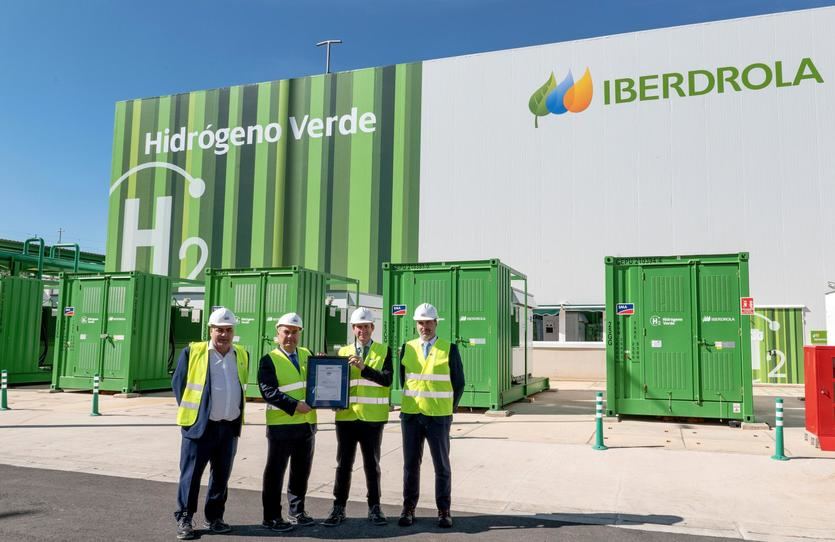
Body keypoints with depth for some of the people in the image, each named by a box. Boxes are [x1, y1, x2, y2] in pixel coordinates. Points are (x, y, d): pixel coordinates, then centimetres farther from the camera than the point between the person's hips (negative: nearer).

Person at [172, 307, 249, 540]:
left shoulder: (242, 355, 8)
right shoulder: (193, 352, -4)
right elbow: (178, 383, 1)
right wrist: (188, 412, 0)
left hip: (230, 427, 4)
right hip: (200, 425, -4)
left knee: (221, 475, 12)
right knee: (191, 474, 2)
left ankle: (214, 517, 25)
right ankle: (184, 520, 15)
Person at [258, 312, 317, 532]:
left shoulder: (307, 355, 11)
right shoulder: (269, 360, -5)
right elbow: (268, 391, -15)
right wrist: (294, 405, -21)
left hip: (307, 423, 5)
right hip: (281, 425, -5)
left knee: (301, 471, 14)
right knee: (275, 472, 4)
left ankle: (297, 512, 28)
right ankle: (272, 517, 15)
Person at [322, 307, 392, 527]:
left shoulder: (384, 351, 2)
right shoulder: (343, 352, 10)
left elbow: (387, 380, -11)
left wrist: (363, 367, -22)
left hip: (373, 417, -2)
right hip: (347, 416, 2)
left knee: (372, 464, 9)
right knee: (344, 464, 7)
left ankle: (374, 508, 21)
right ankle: (339, 509, 17)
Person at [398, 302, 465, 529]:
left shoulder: (449, 349, -1)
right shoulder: (407, 348, 6)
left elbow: (458, 383, 4)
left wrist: (450, 408, 4)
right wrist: (412, 402, 10)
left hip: (439, 416, -2)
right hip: (410, 415, 2)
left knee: (441, 465, 6)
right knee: (411, 464, 8)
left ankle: (444, 510, 17)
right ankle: (408, 508, 19)